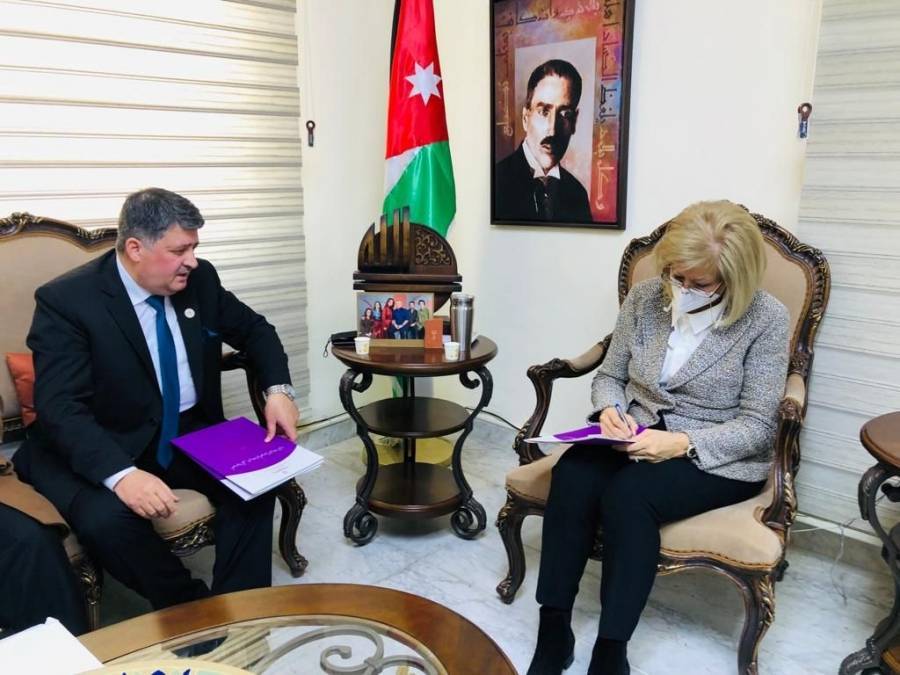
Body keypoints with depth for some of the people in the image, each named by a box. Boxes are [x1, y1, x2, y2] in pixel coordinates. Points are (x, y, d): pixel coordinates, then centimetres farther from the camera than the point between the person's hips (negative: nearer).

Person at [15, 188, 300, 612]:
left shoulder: (199, 280, -3)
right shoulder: (66, 301, -18)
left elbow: (253, 330, 11)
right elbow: (61, 408, -25)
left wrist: (278, 390, -9)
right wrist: (121, 473, -42)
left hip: (190, 434, 4)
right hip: (101, 449, -4)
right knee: (106, 519, -32)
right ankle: (195, 611, -7)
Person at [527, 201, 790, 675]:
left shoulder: (766, 319, -10)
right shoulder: (645, 298, 1)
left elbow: (756, 426, -11)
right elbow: (610, 376, 10)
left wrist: (683, 443, -26)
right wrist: (609, 410, -13)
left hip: (718, 459, -3)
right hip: (638, 439, 4)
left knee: (628, 495, -33)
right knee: (571, 475, -27)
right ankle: (553, 634, -16)